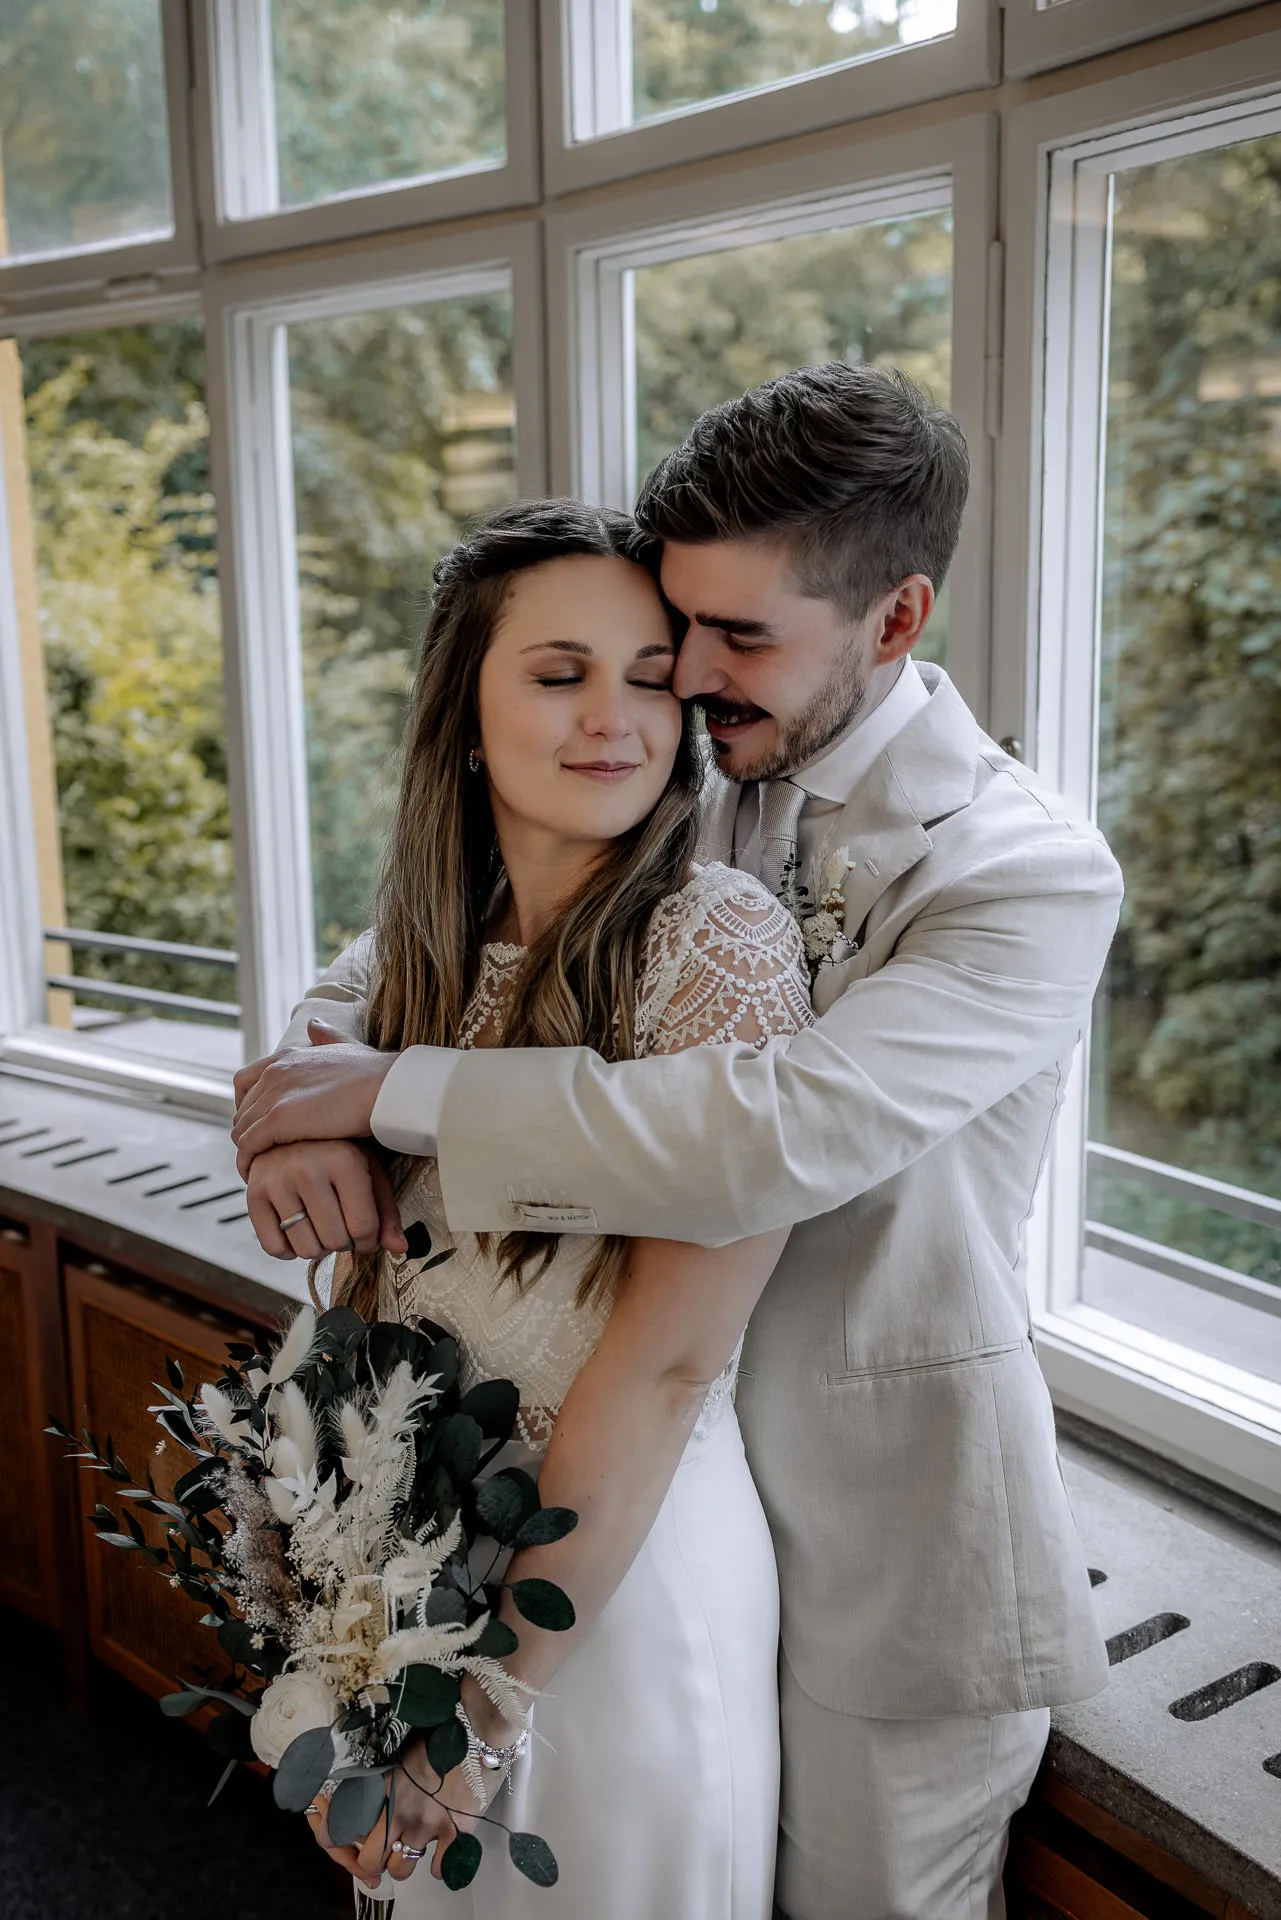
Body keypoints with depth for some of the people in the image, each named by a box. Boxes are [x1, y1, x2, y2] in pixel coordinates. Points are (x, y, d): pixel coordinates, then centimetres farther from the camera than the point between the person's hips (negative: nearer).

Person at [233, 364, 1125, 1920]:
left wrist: (396, 1090, -29)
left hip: (886, 1516, -5)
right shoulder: (696, 799, -1)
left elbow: (776, 1135, -36)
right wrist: (309, 1088, -16)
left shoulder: (1033, 875, -23)